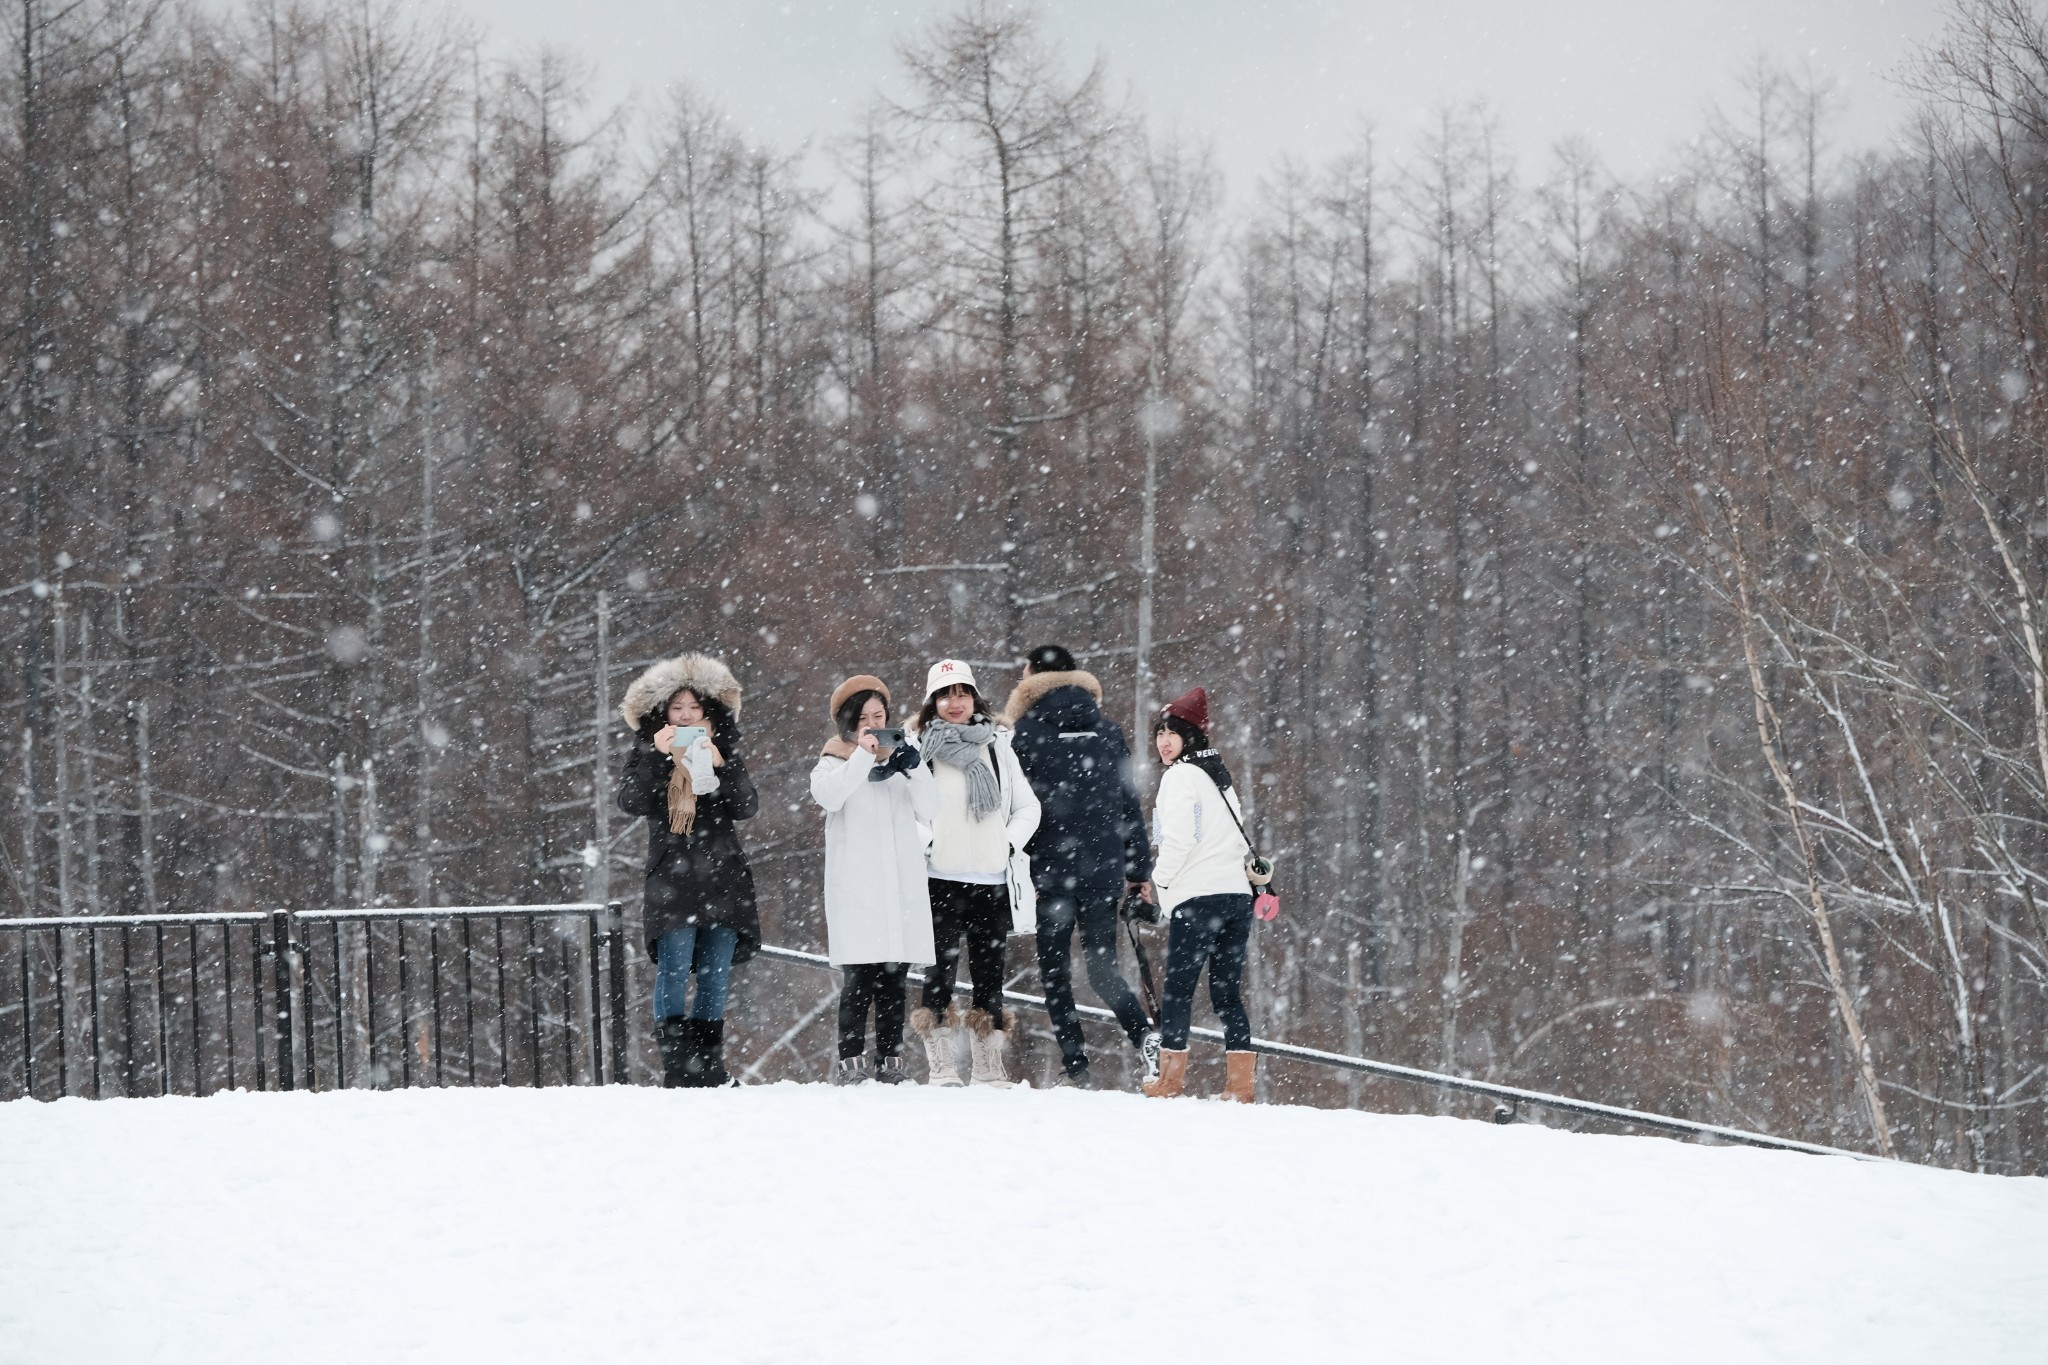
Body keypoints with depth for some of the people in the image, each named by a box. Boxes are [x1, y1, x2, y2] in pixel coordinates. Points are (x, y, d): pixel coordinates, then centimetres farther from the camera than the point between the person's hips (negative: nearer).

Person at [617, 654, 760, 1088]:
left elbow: (747, 808, 2)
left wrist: (722, 767, -12)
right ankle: (676, 1066, -18)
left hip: (723, 873, 3)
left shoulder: (724, 750, 12)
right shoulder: (646, 751, 7)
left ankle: (709, 1067, 9)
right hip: (671, 873, -3)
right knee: (674, 969, -15)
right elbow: (630, 802, -6)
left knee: (716, 974, 3)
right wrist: (657, 756, -16)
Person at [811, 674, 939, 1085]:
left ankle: (890, 1061, 4)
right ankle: (850, 1062, -12)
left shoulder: (899, 759, 17)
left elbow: (929, 811, 5)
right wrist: (863, 755, -22)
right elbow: (828, 796, -15)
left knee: (893, 979, 2)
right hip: (856, 890, -4)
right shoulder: (835, 762, 7)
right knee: (861, 976, -13)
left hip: (902, 885, 4)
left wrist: (914, 768, -10)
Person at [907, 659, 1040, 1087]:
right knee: (940, 972, -5)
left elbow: (1028, 807, 16)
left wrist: (1009, 844, 3)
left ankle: (989, 1068, 9)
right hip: (940, 878, -3)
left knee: (989, 974, 5)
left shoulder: (996, 747, 11)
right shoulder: (920, 749, 2)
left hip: (991, 881, 3)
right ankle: (942, 1069, -4)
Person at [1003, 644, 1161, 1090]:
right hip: (1104, 869, 3)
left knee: (1055, 971, 5)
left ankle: (1075, 1066, -3)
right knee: (1103, 968, 7)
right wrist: (1140, 872, 15)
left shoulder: (1027, 731, 0)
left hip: (1051, 869, -3)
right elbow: (1130, 805, 12)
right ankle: (1144, 1034, -17)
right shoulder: (1108, 731, 11)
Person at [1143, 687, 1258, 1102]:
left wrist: (1159, 878, -2)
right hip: (1237, 894, 8)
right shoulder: (1218, 775, 20)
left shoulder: (1180, 775, -7)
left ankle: (1170, 1079, -7)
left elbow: (1179, 838, -14)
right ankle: (1241, 1084, -2)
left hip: (1198, 896, -8)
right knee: (1228, 991, 6)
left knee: (1178, 989, -4)